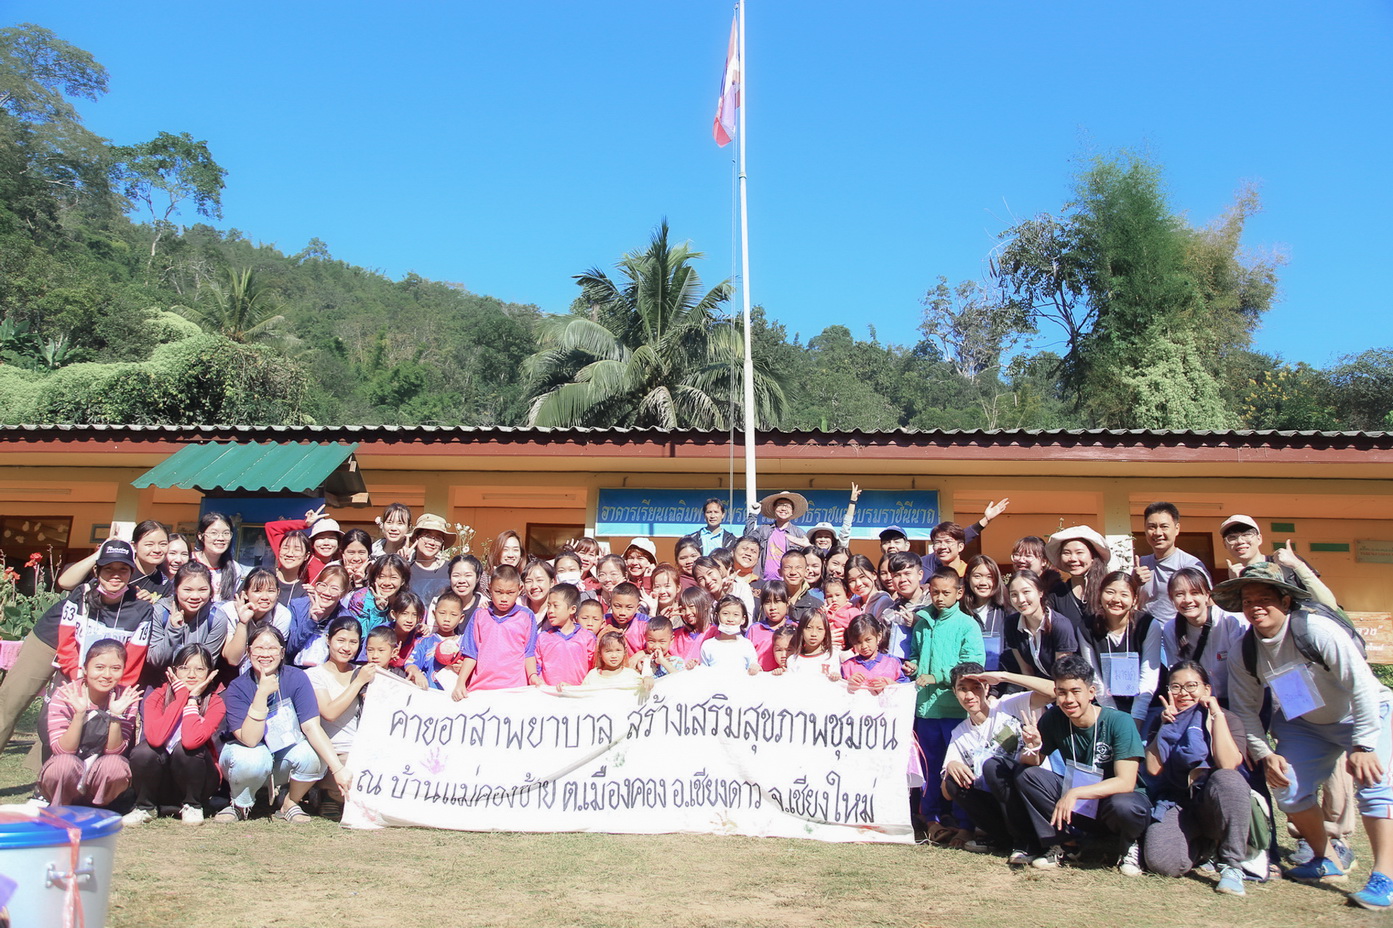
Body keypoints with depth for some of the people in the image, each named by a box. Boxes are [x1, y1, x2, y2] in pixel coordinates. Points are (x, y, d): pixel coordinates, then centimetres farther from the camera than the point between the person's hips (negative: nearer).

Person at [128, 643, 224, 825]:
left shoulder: (214, 703, -13)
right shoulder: (156, 697, -10)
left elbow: (192, 740, -34)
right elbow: (156, 738, -31)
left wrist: (192, 698, -21)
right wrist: (181, 695, -23)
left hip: (198, 780, -1)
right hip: (160, 781, 1)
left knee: (186, 748, -30)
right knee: (143, 751, -28)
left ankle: (192, 806, -4)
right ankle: (145, 807, 0)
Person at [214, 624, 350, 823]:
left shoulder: (296, 678, -16)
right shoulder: (237, 689, -18)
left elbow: (311, 726, -24)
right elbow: (250, 740, -29)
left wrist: (338, 768, -35)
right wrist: (262, 694, -38)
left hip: (284, 759, 1)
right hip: (246, 754, -1)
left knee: (313, 754, -30)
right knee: (254, 758, -35)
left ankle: (288, 805, -2)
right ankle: (240, 806, -2)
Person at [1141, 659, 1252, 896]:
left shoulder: (1228, 720, 2)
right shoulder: (1167, 722, 10)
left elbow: (1227, 764, -19)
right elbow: (1153, 768, -5)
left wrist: (1217, 715, -14)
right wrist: (1165, 725, -7)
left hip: (1215, 802, -2)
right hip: (1176, 805, 2)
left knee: (1227, 779, -37)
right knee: (1161, 862, -27)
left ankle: (1231, 867, -19)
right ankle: (1203, 843, 10)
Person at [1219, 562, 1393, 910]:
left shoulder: (1315, 629, -30)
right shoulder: (1246, 649, -13)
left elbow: (1362, 685, -29)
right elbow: (1244, 708, -4)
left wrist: (1363, 746, -30)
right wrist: (1264, 754, -14)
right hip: (1306, 723, 5)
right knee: (1288, 788, -6)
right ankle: (1326, 861, 16)